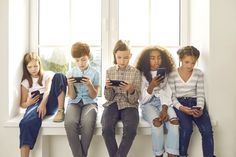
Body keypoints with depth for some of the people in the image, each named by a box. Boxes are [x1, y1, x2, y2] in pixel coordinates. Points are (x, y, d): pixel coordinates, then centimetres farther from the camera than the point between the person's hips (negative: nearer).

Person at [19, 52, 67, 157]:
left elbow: (48, 90, -4)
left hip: (50, 102, 0)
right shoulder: (25, 82, 21)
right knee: (27, 123, -35)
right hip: (36, 104, 1)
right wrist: (28, 103, -6)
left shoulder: (48, 75, 17)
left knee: (59, 76, -23)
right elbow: (22, 104, 20)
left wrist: (43, 104, -24)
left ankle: (60, 111, -33)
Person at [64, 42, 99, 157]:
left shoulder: (94, 73, 2)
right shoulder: (70, 73, 6)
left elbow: (94, 96, 1)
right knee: (69, 123, -32)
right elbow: (72, 97, 5)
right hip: (74, 103, 2)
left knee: (88, 123, -35)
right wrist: (70, 85, -14)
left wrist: (90, 85, -18)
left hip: (89, 103, -1)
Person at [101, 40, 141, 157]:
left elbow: (134, 99, -2)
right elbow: (108, 97, 5)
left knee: (131, 130, -30)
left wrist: (131, 90, -24)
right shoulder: (110, 71, 6)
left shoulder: (136, 72, 0)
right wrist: (107, 88, -16)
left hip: (129, 105, -1)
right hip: (112, 104, 2)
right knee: (106, 129, -27)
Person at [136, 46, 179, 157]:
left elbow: (167, 94, 1)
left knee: (174, 121, -27)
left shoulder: (166, 73, 5)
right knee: (157, 122, -32)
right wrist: (151, 86, -23)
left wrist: (164, 109, -16)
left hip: (164, 103, 3)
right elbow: (142, 100, -7)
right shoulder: (142, 75, -4)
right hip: (148, 104, -2)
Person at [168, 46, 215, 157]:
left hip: (195, 103, 3)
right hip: (180, 103, -2)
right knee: (187, 128, -27)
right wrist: (181, 108, -20)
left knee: (207, 130, -21)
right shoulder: (173, 75, -1)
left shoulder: (199, 73, 6)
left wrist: (200, 108, -15)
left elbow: (200, 94, 4)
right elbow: (172, 96, -3)